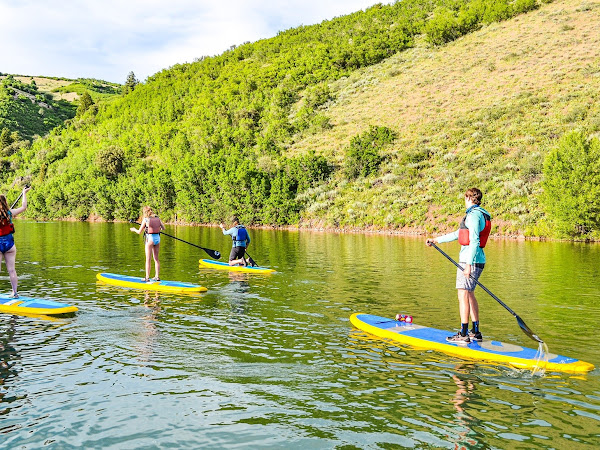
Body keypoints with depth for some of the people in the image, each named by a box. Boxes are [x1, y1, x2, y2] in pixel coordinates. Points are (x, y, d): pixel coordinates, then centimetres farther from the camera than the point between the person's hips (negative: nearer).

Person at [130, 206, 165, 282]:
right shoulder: (157, 218, 5)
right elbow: (163, 228, 8)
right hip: (157, 238, 5)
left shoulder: (145, 219, -8)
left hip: (149, 239, -5)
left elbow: (139, 232, -4)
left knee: (148, 259, 2)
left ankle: (147, 277, 2)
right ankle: (157, 277, 15)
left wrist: (134, 229, 17)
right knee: (156, 259, 13)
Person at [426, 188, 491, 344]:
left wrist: (468, 264, -22)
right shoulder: (480, 214, 19)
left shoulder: (473, 215, -13)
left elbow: (474, 241, -21)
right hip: (477, 260, 10)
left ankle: (463, 335, -5)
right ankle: (475, 332, 21)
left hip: (470, 260, -10)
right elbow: (458, 234, 25)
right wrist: (436, 240, 29)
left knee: (463, 296, -7)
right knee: (469, 295, 16)